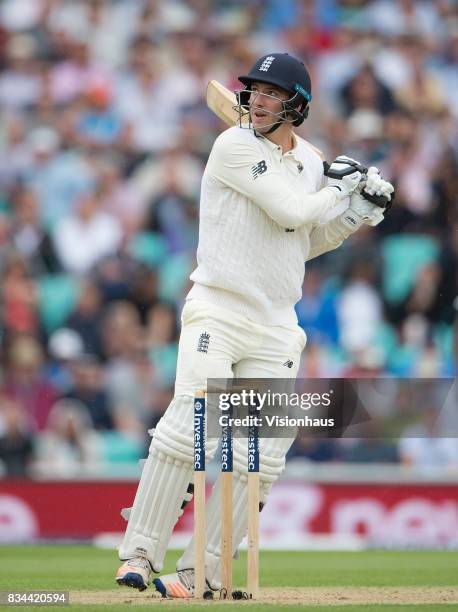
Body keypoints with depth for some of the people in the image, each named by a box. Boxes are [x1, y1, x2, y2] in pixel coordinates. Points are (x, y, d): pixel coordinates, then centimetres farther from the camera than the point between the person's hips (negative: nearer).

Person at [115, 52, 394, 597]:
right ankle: (139, 555, -16)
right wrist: (339, 190, 0)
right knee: (189, 427, -21)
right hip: (218, 311, -6)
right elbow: (291, 211, -17)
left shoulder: (309, 162, 12)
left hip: (276, 326, 6)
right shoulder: (235, 147, -8)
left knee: (260, 455, 0)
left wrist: (358, 213, 9)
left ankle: (201, 572, 5)